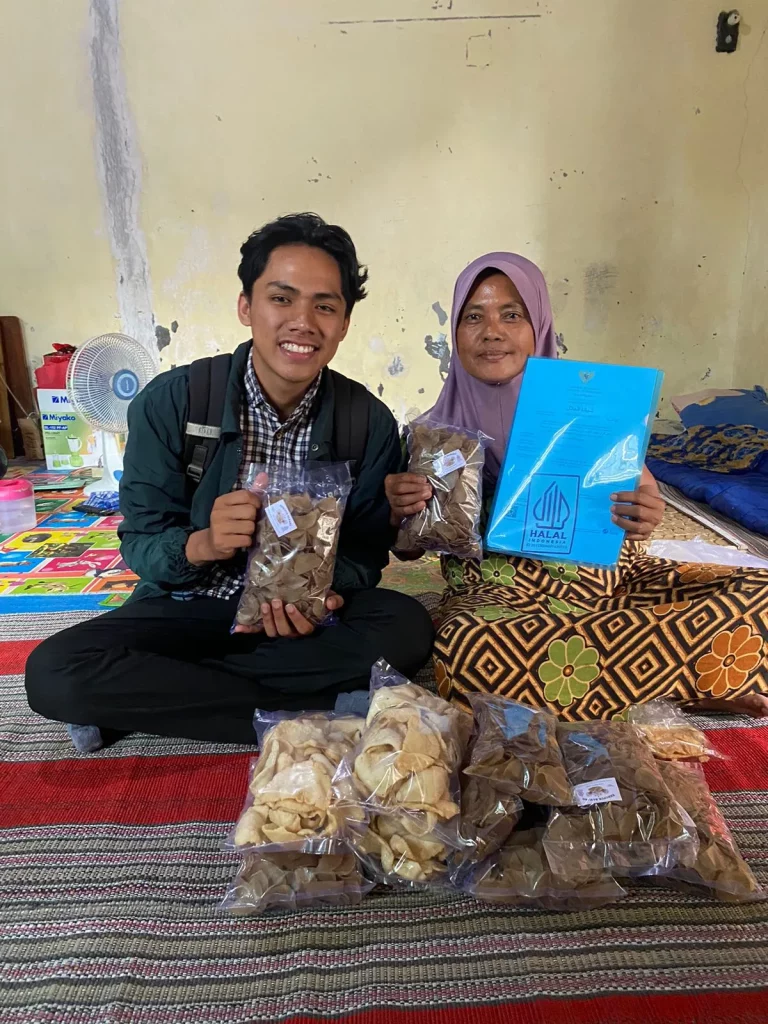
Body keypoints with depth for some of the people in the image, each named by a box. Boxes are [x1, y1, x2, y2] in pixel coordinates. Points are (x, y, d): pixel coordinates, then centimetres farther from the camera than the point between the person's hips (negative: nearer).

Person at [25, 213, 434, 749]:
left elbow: (367, 549, -3)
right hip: (187, 608, 0)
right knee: (53, 672, -25)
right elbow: (138, 544, -8)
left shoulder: (372, 422, -9)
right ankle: (300, 717, -18)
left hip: (307, 610, 2)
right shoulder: (169, 403, -12)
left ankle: (142, 695, -19)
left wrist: (321, 592, -25)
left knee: (407, 626, -28)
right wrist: (199, 545, -31)